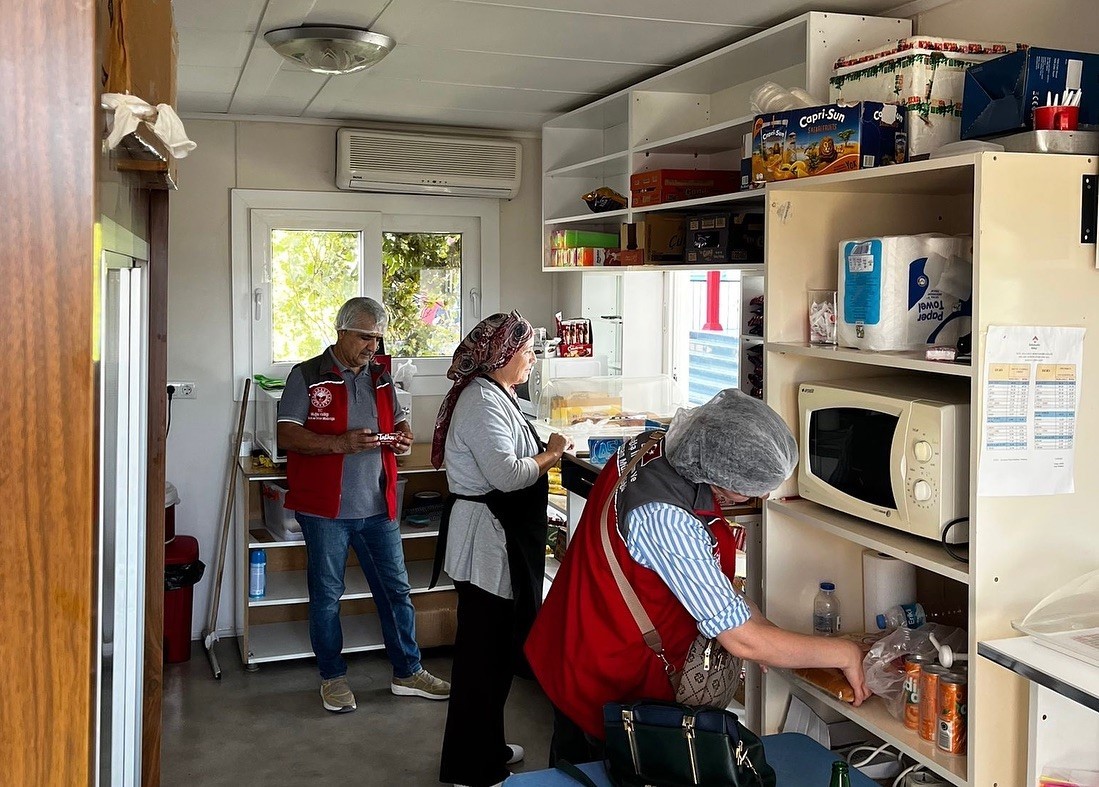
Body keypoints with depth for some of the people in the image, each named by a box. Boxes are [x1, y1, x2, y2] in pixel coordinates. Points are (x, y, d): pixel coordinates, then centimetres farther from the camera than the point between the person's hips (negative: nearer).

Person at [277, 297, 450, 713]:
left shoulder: (381, 378, 12)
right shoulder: (307, 376, -5)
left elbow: (397, 421, 22)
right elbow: (287, 435, -12)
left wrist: (402, 436, -3)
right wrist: (341, 443, -24)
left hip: (378, 506, 5)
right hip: (325, 507, -5)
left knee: (396, 589, 10)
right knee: (326, 595, 7)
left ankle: (408, 672, 23)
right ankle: (332, 677, 22)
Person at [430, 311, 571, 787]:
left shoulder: (494, 395, 14)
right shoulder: (482, 401, -19)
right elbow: (507, 474, -26)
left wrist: (545, 452, 7)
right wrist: (550, 455, -12)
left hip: (501, 537, 11)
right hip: (485, 539, -11)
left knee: (500, 645, 20)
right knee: (485, 651, -1)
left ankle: (487, 747, 35)